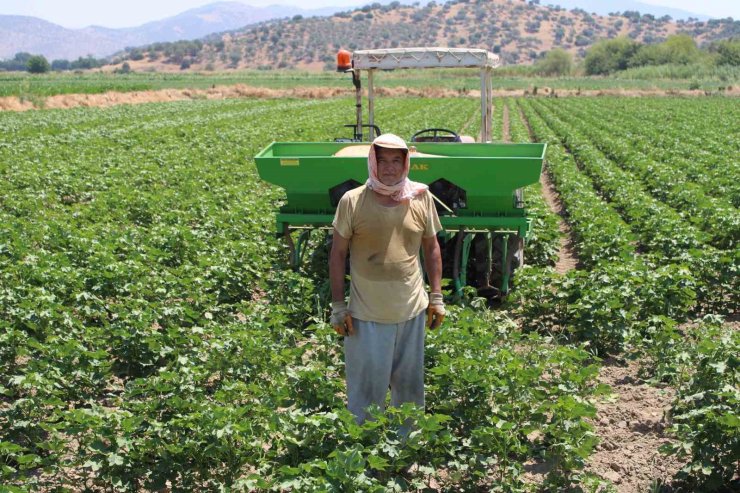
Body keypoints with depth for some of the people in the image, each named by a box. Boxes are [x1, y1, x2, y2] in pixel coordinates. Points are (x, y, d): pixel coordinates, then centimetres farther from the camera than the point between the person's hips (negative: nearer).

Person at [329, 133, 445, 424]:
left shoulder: (421, 198, 0)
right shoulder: (352, 201, -8)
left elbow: (432, 248, 10)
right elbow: (337, 254, -2)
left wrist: (437, 296, 7)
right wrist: (338, 306, -3)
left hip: (412, 311, 3)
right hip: (366, 315, -3)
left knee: (410, 384, 17)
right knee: (367, 389, 6)